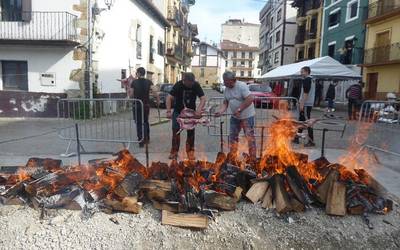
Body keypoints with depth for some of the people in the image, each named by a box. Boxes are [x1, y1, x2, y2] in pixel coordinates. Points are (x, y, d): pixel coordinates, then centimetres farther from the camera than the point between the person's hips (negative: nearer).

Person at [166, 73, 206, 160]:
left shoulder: (196, 85, -15)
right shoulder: (178, 85, -19)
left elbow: (203, 98, -19)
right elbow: (169, 97, -21)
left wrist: (199, 109, -36)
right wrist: (168, 111, -32)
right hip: (178, 111, -1)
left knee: (191, 131, 1)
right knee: (175, 130, -4)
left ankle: (190, 151, 13)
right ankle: (174, 151, 8)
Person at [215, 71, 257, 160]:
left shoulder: (241, 86, -19)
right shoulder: (227, 89, 4)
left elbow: (250, 99, -27)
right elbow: (225, 103, 7)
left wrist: (239, 109, -26)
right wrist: (220, 111, -12)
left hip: (247, 116, -8)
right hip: (235, 117, 8)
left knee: (250, 137, -2)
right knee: (233, 136, 13)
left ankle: (253, 159, 9)